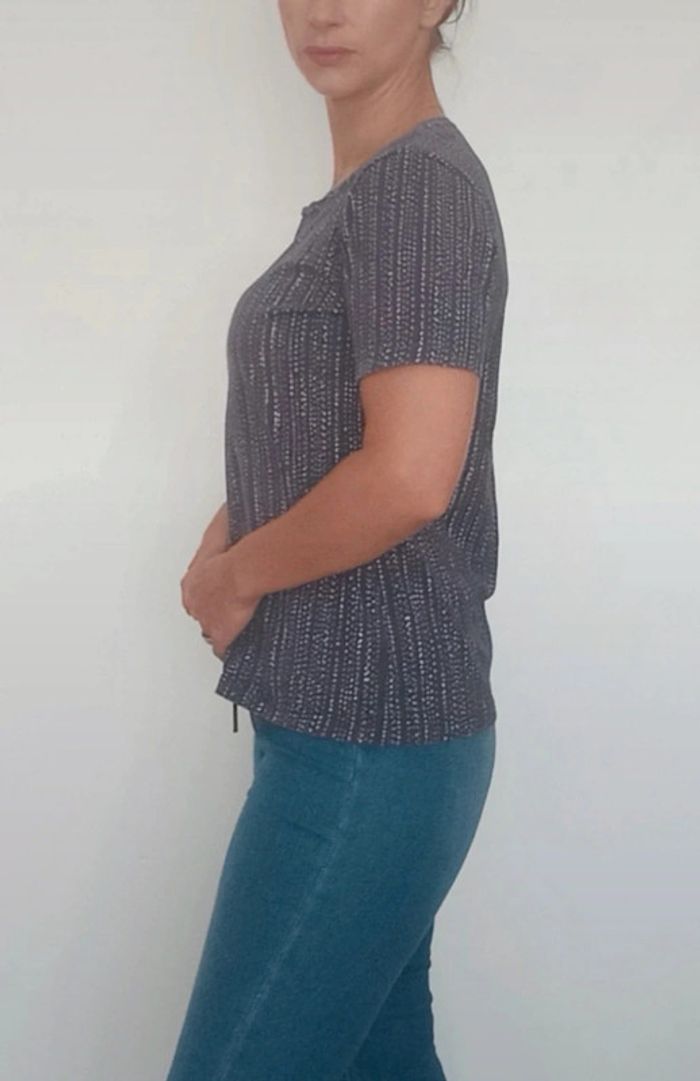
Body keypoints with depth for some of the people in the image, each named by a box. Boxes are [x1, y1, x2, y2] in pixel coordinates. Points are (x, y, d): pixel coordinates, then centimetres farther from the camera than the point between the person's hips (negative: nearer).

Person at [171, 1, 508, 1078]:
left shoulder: (423, 182, -14)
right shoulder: (348, 202, 14)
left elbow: (409, 475, -24)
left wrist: (235, 578, -9)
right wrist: (227, 540, 5)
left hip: (369, 745, -9)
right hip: (335, 720, 9)